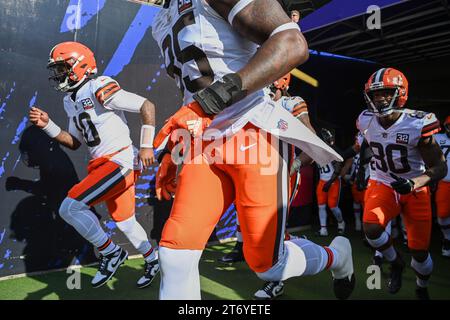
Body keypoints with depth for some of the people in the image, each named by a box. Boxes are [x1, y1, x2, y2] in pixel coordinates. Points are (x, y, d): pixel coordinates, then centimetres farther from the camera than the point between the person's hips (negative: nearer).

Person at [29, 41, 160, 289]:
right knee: (124, 222, 15)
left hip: (121, 161, -9)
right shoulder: (71, 100, 16)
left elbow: (147, 105, -15)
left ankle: (110, 253, 3)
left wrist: (146, 145, -19)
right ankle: (153, 259, 36)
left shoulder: (99, 88, -11)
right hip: (103, 165, 9)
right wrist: (47, 125, 8)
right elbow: (74, 142, 21)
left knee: (70, 207, -14)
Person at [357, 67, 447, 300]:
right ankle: (396, 263, 10)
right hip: (382, 183, 2)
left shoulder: (417, 124, -22)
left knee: (420, 251, 5)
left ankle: (422, 289, 39)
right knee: (371, 228, -24)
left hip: (415, 188, -2)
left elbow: (439, 167, -18)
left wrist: (414, 183, -35)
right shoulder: (366, 121, -10)